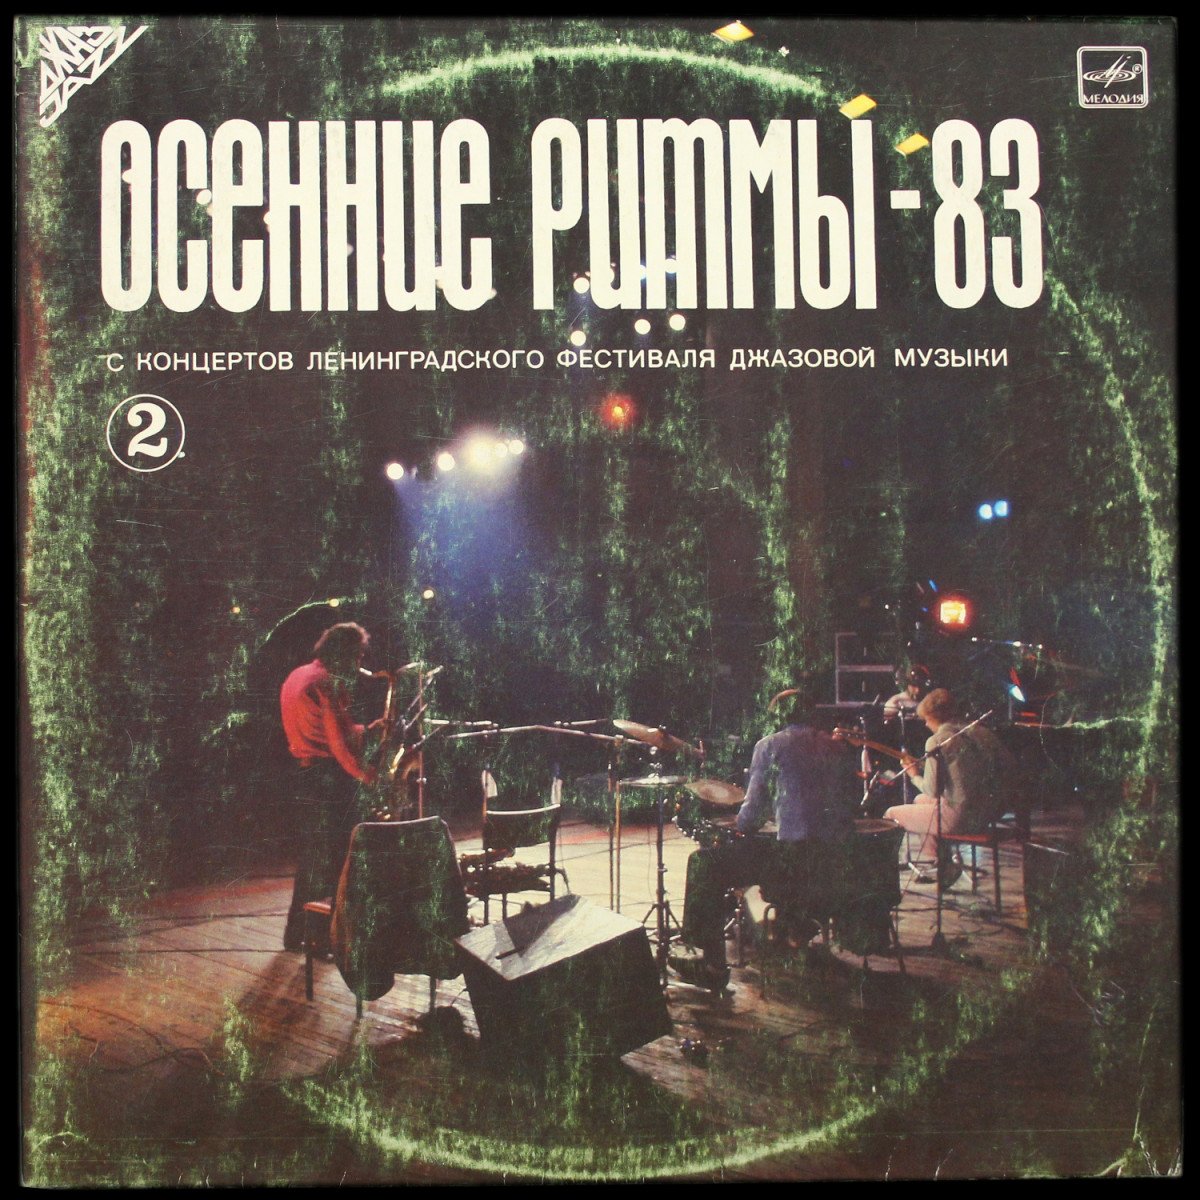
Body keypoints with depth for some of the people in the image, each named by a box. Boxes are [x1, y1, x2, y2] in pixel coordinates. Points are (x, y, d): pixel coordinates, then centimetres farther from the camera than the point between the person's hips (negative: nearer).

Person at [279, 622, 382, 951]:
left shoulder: (298, 676, 15)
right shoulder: (330, 683, -15)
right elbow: (340, 739, -19)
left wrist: (365, 729, 14)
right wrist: (363, 772, -7)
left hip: (304, 773, 10)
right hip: (331, 780, -10)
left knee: (311, 855, 18)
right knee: (332, 858, -3)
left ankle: (296, 932, 25)